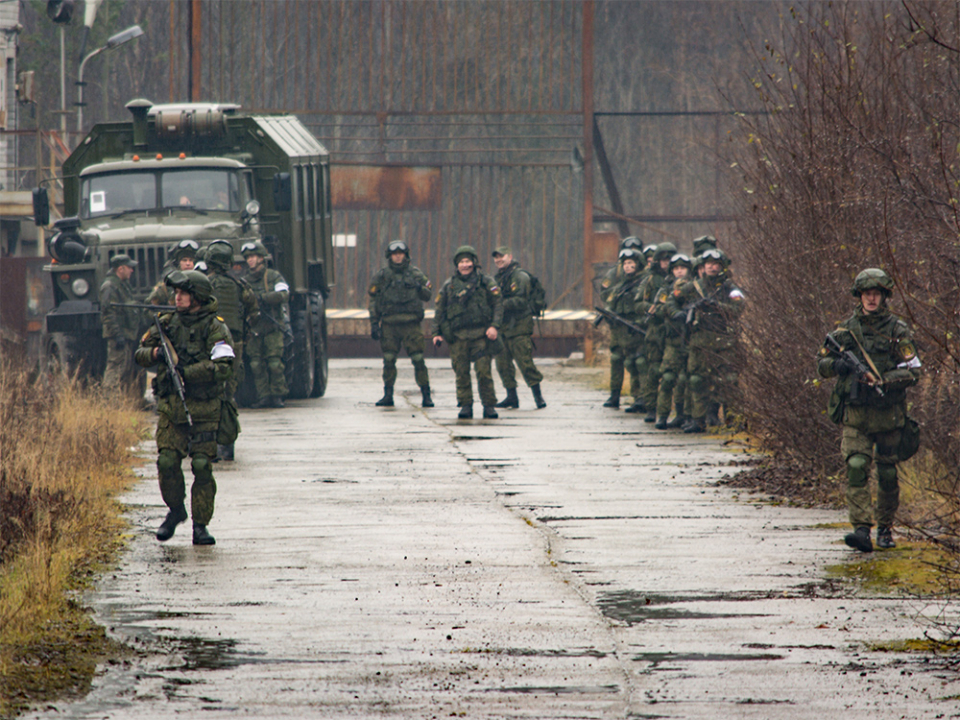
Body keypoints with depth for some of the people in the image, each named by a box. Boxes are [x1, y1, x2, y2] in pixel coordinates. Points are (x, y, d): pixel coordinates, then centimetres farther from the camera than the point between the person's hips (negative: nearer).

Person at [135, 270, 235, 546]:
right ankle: (176, 510, 20)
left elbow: (224, 367, -17)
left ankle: (200, 525, 3)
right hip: (170, 408, 3)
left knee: (202, 467, -6)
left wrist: (186, 372, -22)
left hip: (203, 410, -3)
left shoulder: (215, 328, -6)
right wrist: (155, 353, -7)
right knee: (167, 462, -5)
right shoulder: (167, 324, 9)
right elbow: (140, 353, 16)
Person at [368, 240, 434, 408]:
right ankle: (388, 395, 11)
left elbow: (428, 295, 13)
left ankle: (426, 395, -2)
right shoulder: (382, 276, 8)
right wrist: (374, 323, 1)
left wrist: (421, 289, -10)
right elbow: (373, 301, 9)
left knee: (418, 360, -6)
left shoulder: (416, 274, 9)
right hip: (389, 325, 1)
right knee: (388, 361, 1)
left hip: (411, 324, -1)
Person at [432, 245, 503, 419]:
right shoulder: (449, 285, 13)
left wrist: (494, 326, -11)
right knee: (461, 372, 1)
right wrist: (437, 333, 8)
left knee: (484, 371, -6)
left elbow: (497, 304, 2)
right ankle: (465, 406, 9)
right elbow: (439, 310, 16)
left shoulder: (486, 282, 7)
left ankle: (489, 406, 2)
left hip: (480, 334, -2)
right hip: (457, 336, 2)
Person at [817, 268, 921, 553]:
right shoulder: (846, 330, 7)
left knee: (888, 475, 8)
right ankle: (862, 529, -22)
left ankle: (885, 529, 24)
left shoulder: (898, 331, 0)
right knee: (856, 468, -16)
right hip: (856, 414, 1)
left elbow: (913, 372, -6)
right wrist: (838, 365, -11)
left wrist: (881, 381, -20)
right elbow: (821, 364, 12)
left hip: (889, 414, -1)